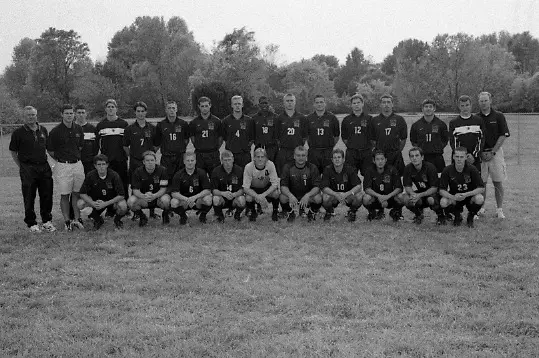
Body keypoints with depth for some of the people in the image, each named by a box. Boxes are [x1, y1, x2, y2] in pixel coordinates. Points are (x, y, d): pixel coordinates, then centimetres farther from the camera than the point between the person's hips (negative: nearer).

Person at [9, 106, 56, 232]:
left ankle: (47, 221, 20)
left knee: (47, 196, 7)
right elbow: (13, 152, 3)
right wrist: (21, 166, 1)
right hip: (27, 168, -4)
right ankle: (31, 223, 13)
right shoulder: (18, 133, -3)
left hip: (44, 167, 4)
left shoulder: (43, 130, 10)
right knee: (29, 198, 2)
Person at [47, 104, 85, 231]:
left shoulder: (78, 129, 4)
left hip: (77, 164, 4)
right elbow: (50, 150, 1)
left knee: (76, 193, 8)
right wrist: (60, 159, 7)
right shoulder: (56, 131, -9)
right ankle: (67, 221, 7)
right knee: (64, 195, 1)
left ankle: (77, 219, 15)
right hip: (62, 166, -4)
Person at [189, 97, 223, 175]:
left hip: (213, 155, -1)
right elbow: (192, 138, 11)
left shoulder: (217, 121, 3)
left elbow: (220, 138, 9)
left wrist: (215, 149, 6)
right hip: (199, 155, 1)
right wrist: (199, 148, 7)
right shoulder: (194, 122, 5)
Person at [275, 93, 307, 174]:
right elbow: (276, 136, 8)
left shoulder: (301, 118, 7)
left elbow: (305, 136, 11)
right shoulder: (280, 118, 6)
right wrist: (280, 146, 2)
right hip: (283, 152, 0)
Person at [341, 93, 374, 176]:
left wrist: (368, 146, 4)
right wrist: (350, 146, 6)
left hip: (366, 152, -1)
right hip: (351, 153, 1)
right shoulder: (346, 120, 9)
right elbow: (344, 137, 13)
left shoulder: (369, 119, 6)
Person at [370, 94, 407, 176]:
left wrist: (398, 151, 6)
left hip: (395, 156, 0)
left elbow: (403, 139, 10)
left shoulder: (399, 120, 6)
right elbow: (373, 140, 10)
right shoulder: (375, 120, 8)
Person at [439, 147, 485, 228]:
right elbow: (442, 190, -14)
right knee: (443, 202, -31)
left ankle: (470, 217, 0)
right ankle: (457, 216, 3)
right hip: (454, 197, 1)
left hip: (470, 197, 0)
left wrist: (466, 194, -32)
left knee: (479, 198, -34)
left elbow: (482, 188, -17)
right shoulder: (447, 170, -13)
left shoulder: (472, 169, -15)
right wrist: (453, 197, -35)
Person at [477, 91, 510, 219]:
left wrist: (492, 152, -9)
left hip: (495, 152, -1)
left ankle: (500, 209, 4)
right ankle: (480, 208, 12)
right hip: (480, 154, 1)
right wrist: (480, 153, -6)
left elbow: (503, 136, -2)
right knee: (481, 182, 3)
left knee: (498, 182, -1)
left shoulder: (499, 116, 2)